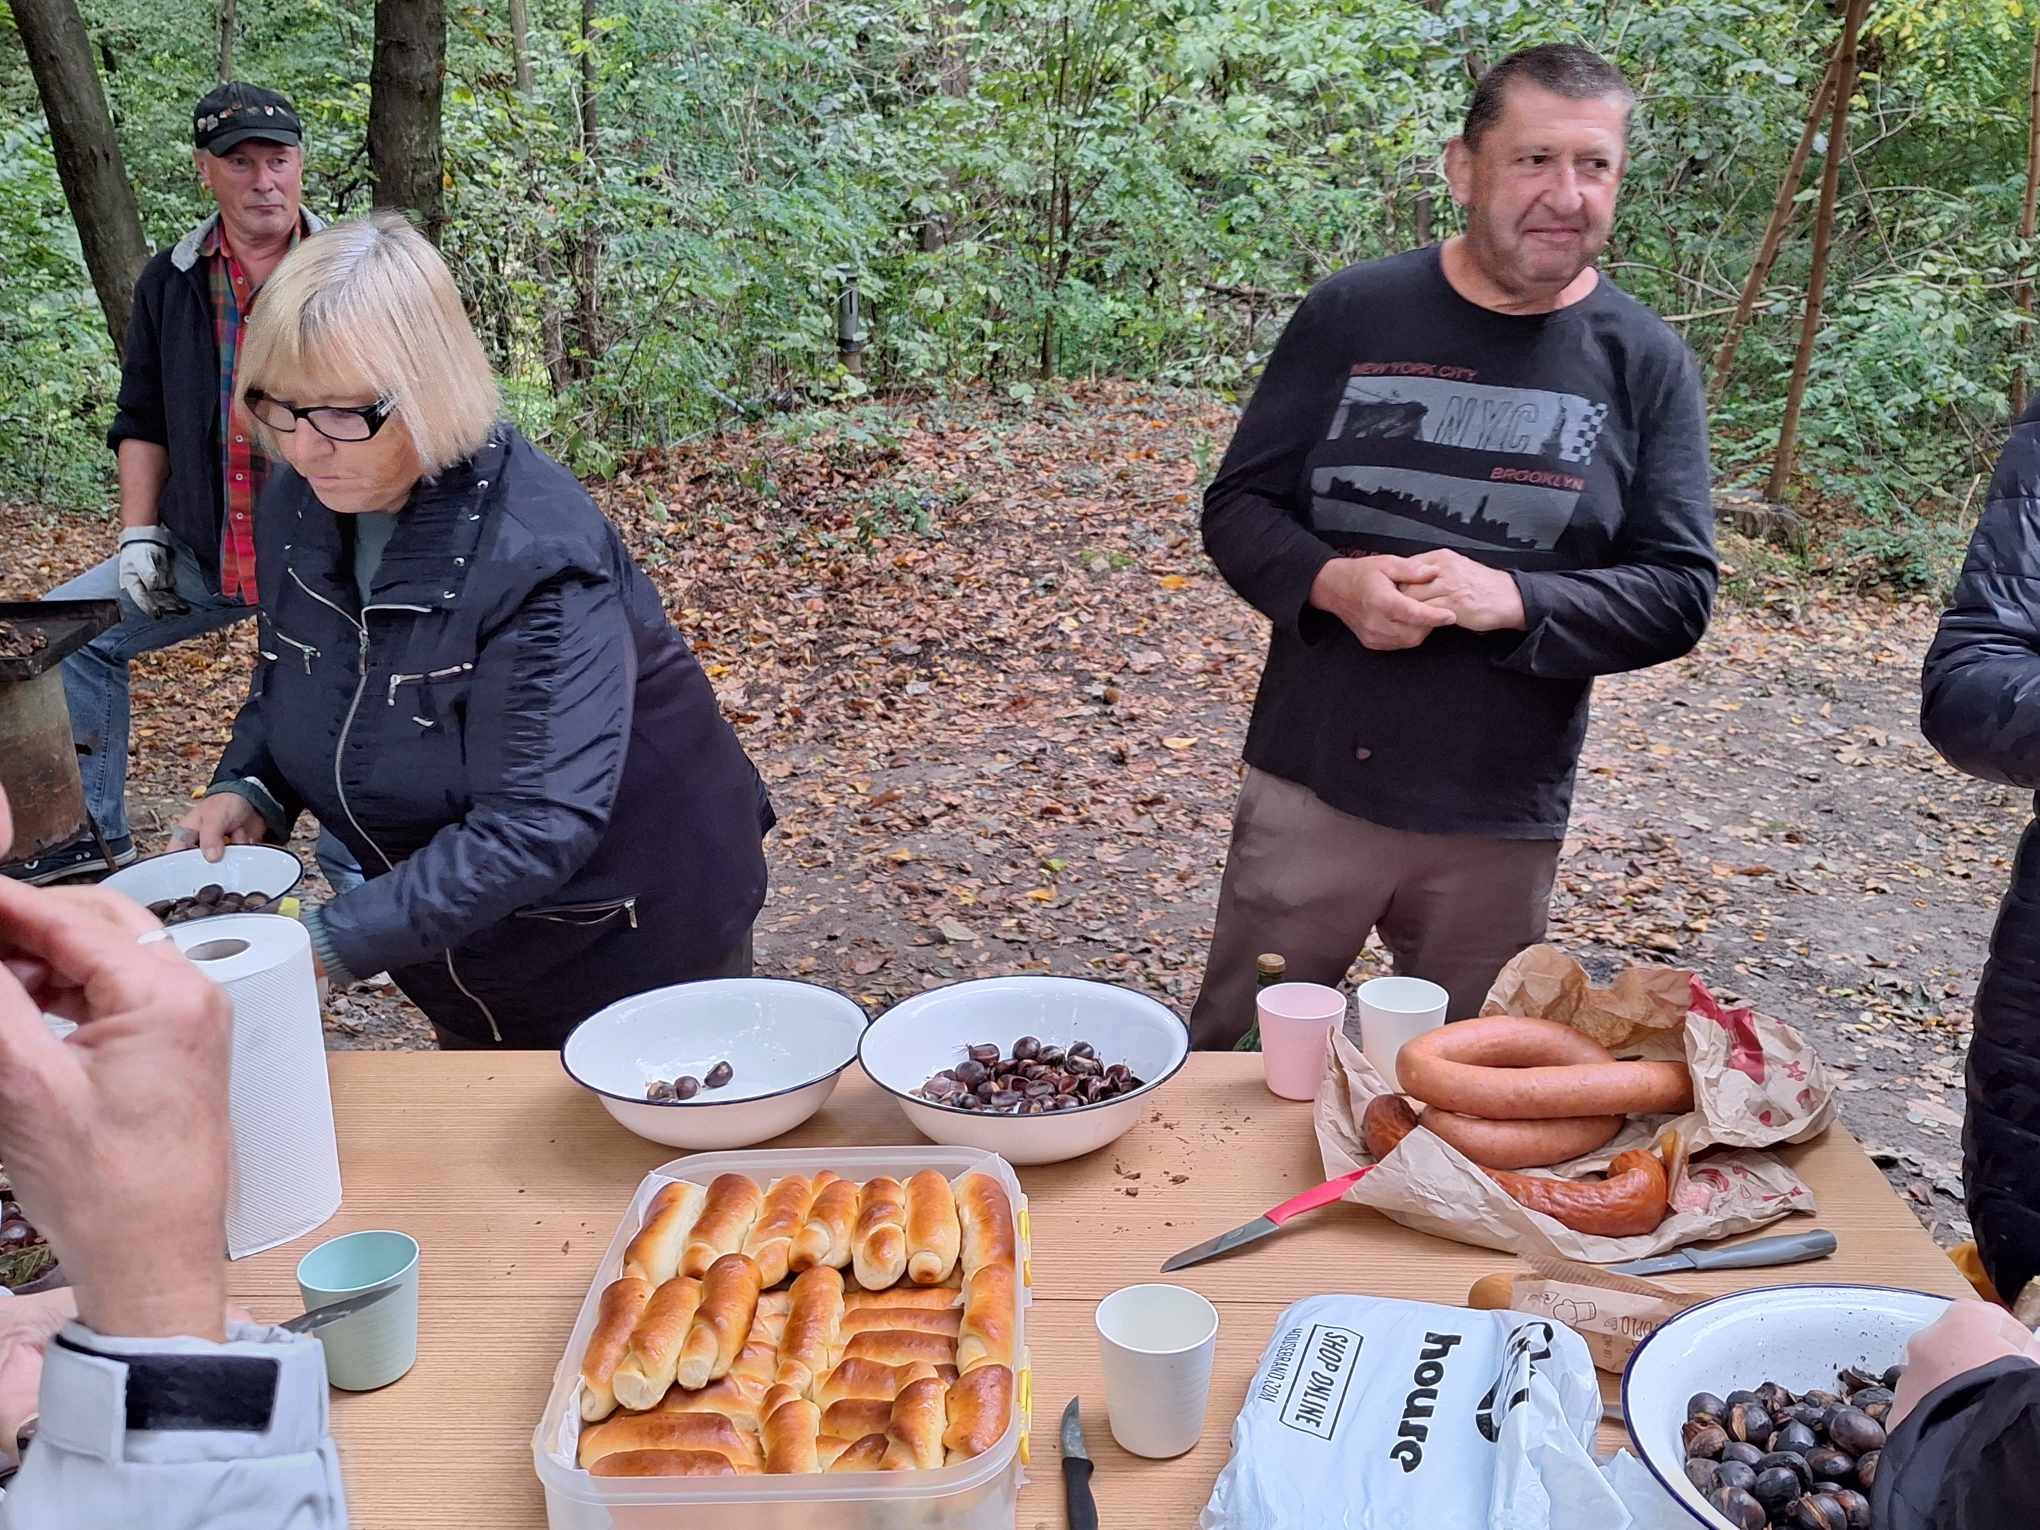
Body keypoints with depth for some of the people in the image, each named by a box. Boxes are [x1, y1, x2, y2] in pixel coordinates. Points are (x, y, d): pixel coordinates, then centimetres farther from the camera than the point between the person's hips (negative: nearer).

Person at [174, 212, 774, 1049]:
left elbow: (534, 829, -35)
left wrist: (326, 943, -37)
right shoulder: (297, 509, -7)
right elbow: (288, 687, 11)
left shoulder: (536, 554, -31)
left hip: (629, 946, -6)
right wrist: (246, 791, -8)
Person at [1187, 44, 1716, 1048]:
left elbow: (1679, 591, -4)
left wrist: (1510, 599, -21)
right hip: (1311, 786, 0)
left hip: (1502, 826, 1)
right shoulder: (1351, 314, -1)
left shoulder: (1645, 362, -1)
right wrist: (1330, 582, -19)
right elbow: (1237, 506, 2)